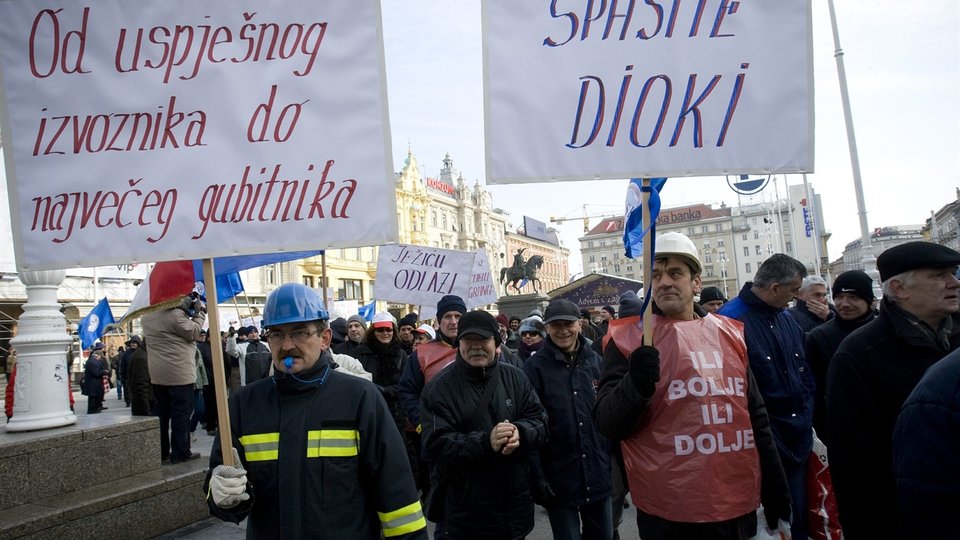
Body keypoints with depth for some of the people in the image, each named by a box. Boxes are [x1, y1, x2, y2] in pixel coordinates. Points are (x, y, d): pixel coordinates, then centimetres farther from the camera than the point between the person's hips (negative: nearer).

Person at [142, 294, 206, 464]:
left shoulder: (147, 315, 10)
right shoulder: (175, 314, -19)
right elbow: (193, 332, -13)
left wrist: (187, 310, 7)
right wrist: (199, 313, -2)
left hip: (158, 374, 8)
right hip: (179, 372, -8)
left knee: (161, 412, 13)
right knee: (181, 412, -1)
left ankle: (160, 451, 19)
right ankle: (180, 453, 2)